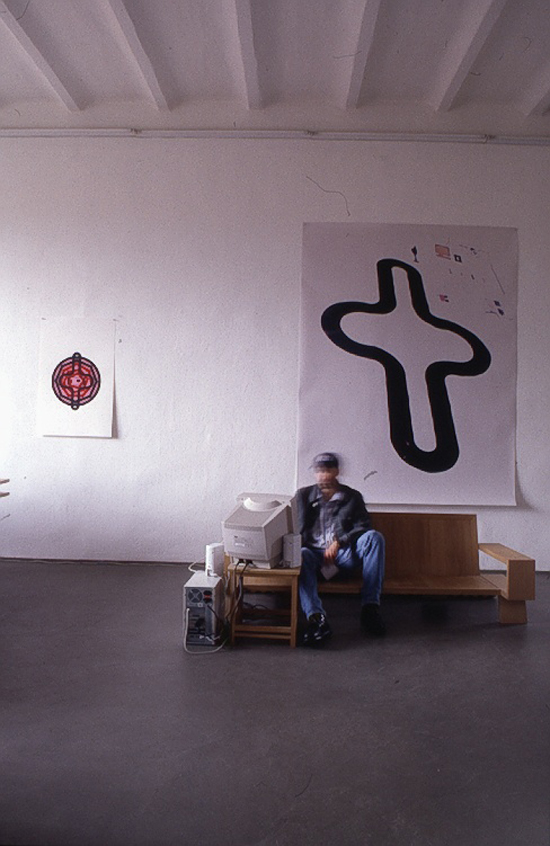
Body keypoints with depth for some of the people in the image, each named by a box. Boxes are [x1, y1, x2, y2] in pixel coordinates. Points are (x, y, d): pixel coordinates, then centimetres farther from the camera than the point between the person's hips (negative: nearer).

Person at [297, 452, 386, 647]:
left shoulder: (352, 497, 13)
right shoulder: (304, 495, 14)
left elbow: (363, 526, 1)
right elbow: (294, 528, 9)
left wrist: (339, 542, -13)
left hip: (344, 554, 1)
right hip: (315, 553, 0)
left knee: (374, 537, -26)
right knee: (301, 556, -36)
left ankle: (370, 605, -29)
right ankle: (316, 618, -51)